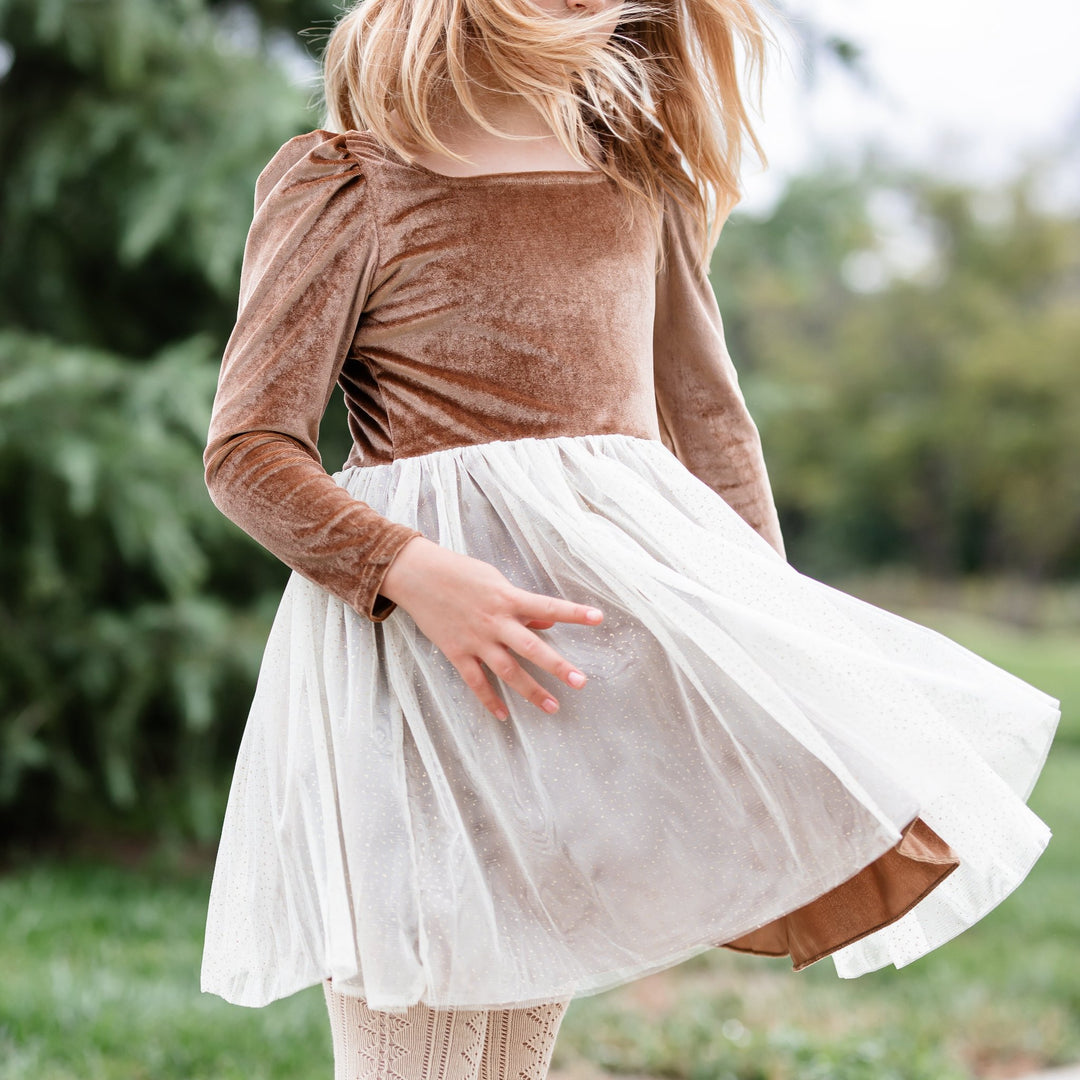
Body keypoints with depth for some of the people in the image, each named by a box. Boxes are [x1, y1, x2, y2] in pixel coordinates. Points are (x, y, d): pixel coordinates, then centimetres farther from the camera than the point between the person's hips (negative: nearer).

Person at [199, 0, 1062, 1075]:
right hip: (413, 620, -5)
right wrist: (417, 574, -22)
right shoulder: (345, 180, 0)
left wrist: (773, 626, 11)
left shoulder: (637, 172, 17)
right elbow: (246, 453, -5)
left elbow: (707, 412, 20)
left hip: (623, 575, 5)